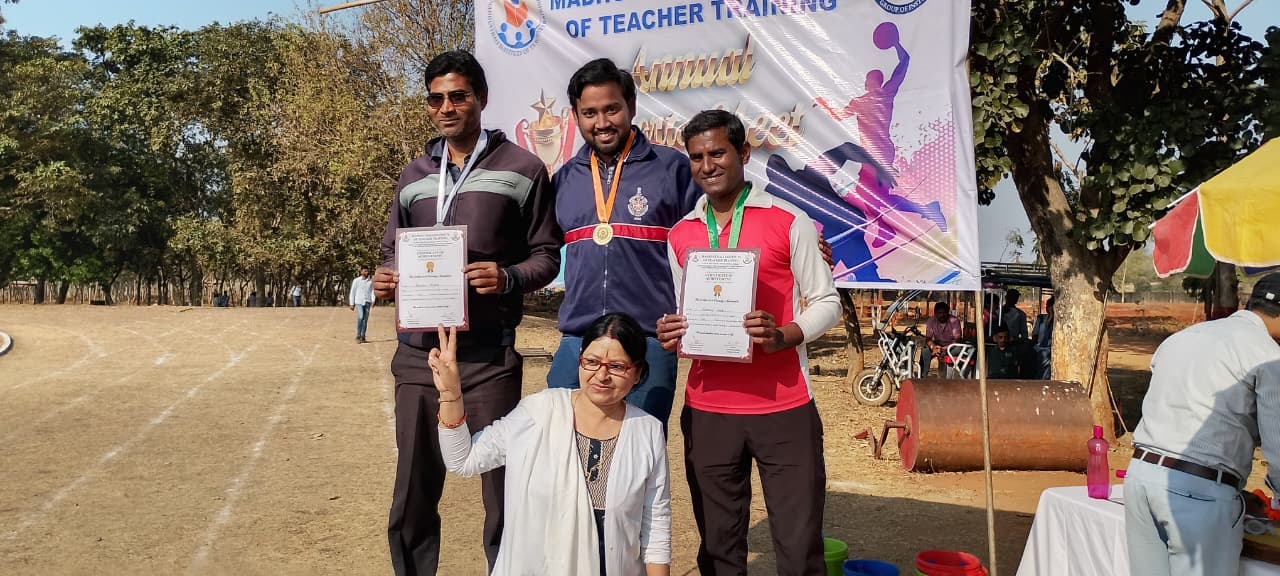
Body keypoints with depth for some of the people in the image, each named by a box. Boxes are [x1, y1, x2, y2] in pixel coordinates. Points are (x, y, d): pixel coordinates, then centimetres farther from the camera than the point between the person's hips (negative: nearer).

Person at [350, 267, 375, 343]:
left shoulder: (370, 281, 8)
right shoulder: (356, 280, 1)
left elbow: (372, 291, 7)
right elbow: (352, 292, 4)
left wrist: (373, 301, -8)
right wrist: (351, 304, 1)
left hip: (367, 303, 3)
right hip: (359, 302, -3)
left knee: (365, 319, 4)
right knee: (360, 317, -19)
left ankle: (362, 337, 11)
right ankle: (358, 336, -13)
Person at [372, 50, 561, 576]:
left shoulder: (522, 169, 1)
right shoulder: (412, 177, 15)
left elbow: (546, 256, 1)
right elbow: (391, 252, 20)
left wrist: (509, 279, -19)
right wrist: (384, 279, -3)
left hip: (489, 358, -4)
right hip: (417, 354, 4)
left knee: (502, 492, 4)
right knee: (412, 495, 11)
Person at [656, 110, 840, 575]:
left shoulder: (789, 222, -1)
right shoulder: (680, 235, 11)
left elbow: (826, 302, 0)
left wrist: (783, 336, -19)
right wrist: (672, 334, -5)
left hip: (783, 407, -3)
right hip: (706, 409, 3)